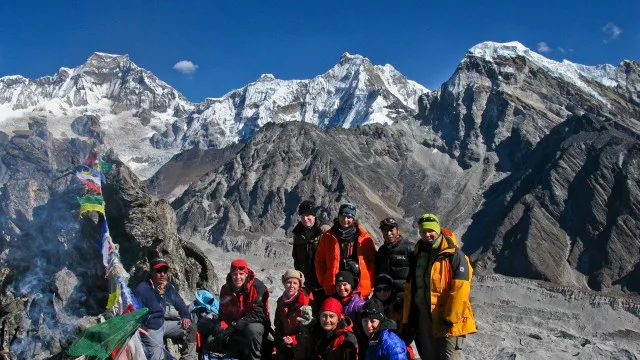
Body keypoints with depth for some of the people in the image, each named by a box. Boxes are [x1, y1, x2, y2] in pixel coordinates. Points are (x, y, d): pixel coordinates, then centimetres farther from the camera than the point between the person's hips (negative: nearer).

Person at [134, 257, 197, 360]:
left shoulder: (168, 287, 4)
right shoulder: (142, 289, -21)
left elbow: (179, 302, 15)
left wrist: (185, 316, 0)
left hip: (163, 323, 8)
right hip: (150, 328, -8)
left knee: (190, 328, 7)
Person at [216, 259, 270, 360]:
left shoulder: (258, 287, -18)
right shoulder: (226, 289, 1)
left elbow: (258, 314, -23)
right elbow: (224, 314, 7)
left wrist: (235, 325, -27)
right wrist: (223, 329, -14)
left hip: (256, 324, -6)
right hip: (234, 328, 6)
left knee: (252, 329, -37)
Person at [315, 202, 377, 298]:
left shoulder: (363, 237, 3)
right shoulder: (328, 236, 5)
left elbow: (372, 260, 3)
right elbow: (320, 260, 7)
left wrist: (370, 282, -5)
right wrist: (324, 282, 0)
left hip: (360, 289, 0)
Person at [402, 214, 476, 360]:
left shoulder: (454, 255, -9)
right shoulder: (416, 256, 11)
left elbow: (460, 289, -16)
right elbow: (409, 290, 15)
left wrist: (450, 318, -19)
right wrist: (407, 319, 12)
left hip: (447, 322, -7)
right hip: (423, 320, 7)